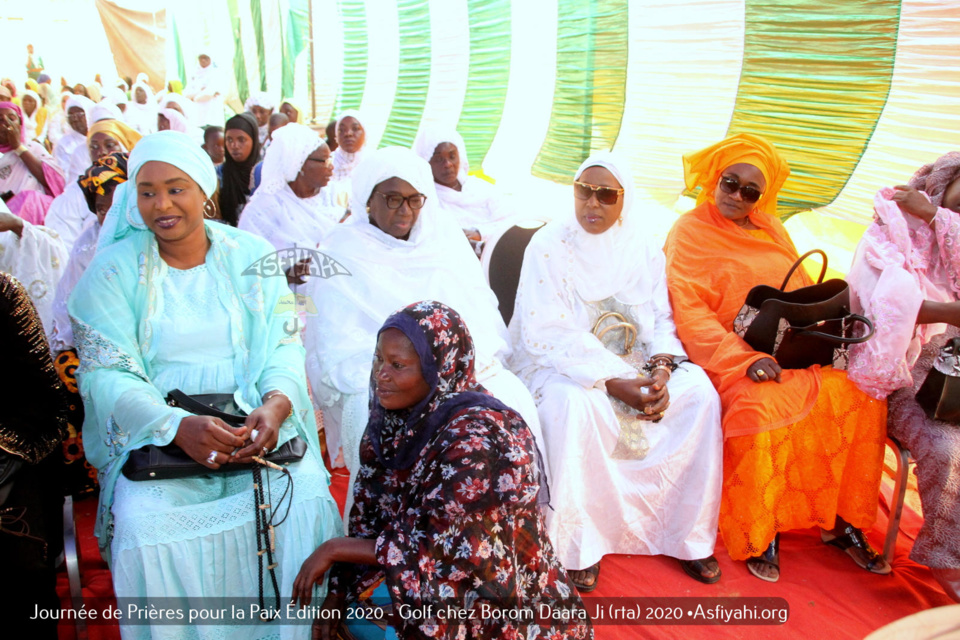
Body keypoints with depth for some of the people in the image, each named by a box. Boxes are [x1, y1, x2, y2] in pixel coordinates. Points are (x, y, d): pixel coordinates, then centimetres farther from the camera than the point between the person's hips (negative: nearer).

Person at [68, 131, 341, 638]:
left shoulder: (253, 257, 7)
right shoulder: (113, 269, 2)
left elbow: (284, 343, 4)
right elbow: (105, 374, -5)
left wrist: (276, 402, -19)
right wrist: (177, 426, -24)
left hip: (254, 425, 1)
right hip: (153, 435, 0)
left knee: (303, 502, -24)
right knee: (147, 527, -28)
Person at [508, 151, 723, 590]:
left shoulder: (643, 250, 5)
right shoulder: (548, 247, -10)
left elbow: (661, 322, 5)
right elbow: (547, 335, -17)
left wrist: (660, 369, -18)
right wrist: (613, 384, -27)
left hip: (631, 361, 5)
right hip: (559, 364, -4)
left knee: (699, 392, -17)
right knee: (574, 403, -36)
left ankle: (688, 534, -2)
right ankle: (577, 545, -17)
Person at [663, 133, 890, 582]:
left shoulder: (770, 227, 17)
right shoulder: (690, 232, -2)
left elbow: (802, 293, 21)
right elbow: (689, 312, -12)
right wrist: (744, 359, -22)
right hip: (731, 356, -6)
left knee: (860, 395, -14)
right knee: (765, 408, -33)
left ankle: (838, 518, 1)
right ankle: (758, 533, -12)